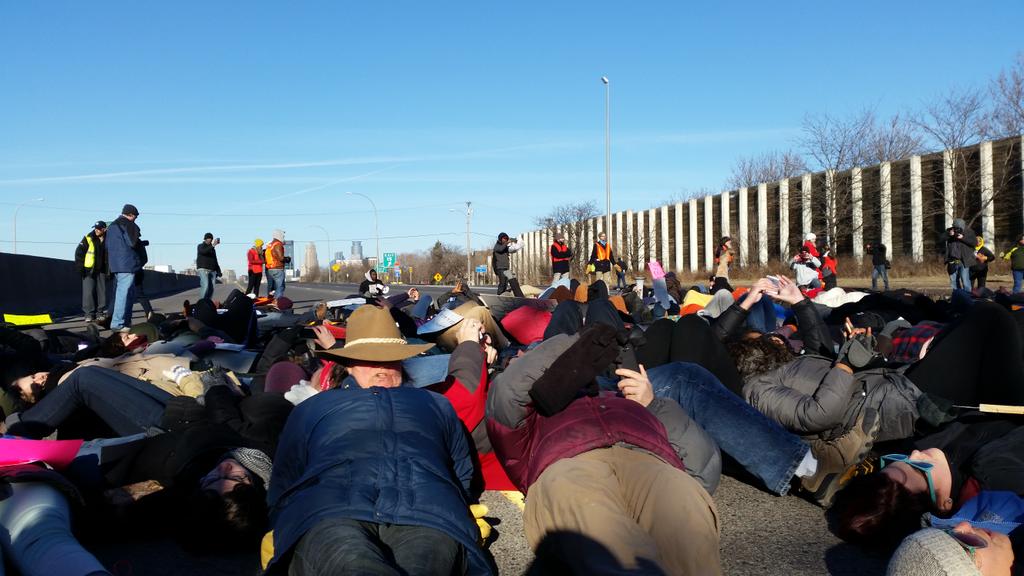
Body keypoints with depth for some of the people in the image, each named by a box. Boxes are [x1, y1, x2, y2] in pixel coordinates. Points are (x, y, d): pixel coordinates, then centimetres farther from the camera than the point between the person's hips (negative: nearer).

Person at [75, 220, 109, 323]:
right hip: (89, 270, -3)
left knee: (102, 291, 7)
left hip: (101, 270, 3)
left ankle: (100, 312, 17)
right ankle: (89, 314, -1)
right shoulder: (88, 238, -8)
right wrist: (80, 267, -9)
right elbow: (79, 252, -4)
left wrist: (109, 269, 7)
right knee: (88, 291, -6)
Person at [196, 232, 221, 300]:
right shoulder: (200, 246, 5)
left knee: (211, 287, -3)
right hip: (203, 269, -6)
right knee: (205, 285, -22)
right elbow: (204, 251, -19)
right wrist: (213, 245, -27)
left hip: (212, 270, 6)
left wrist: (218, 271, 16)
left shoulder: (212, 248, 22)